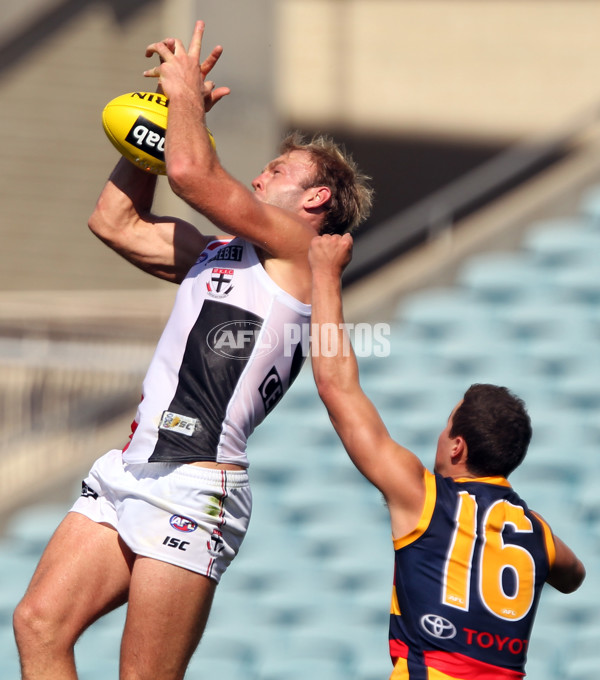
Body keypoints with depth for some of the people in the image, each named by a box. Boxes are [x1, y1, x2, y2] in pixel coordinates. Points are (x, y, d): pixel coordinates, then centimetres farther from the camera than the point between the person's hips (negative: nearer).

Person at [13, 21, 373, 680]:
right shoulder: (214, 253, 25)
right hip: (130, 470, 9)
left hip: (192, 486, -9)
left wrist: (186, 89, 6)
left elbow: (192, 173, -12)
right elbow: (115, 222, 29)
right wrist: (168, 110, 25)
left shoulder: (300, 248, -1)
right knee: (38, 624, -4)